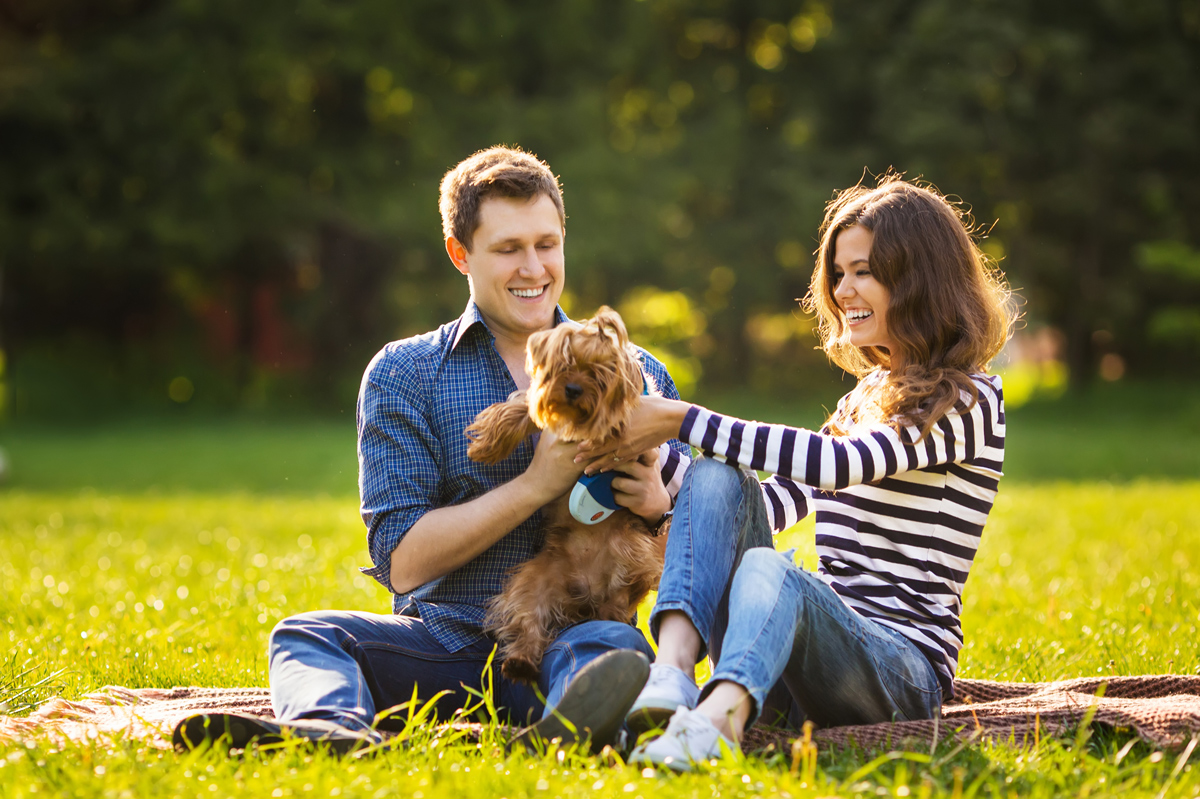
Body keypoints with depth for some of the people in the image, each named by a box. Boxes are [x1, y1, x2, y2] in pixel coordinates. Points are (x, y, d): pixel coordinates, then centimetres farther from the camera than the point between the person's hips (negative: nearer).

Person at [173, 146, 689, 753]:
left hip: (564, 639, 0)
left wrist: (658, 507, -10)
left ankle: (568, 730, -68)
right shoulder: (405, 374, 8)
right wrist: (534, 486, -13)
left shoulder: (632, 373, 12)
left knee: (614, 645, -34)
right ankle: (330, 727, -59)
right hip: (444, 643, 1)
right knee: (306, 636, -25)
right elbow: (400, 560, -2)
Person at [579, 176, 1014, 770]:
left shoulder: (966, 400, -3)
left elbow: (836, 464, -20)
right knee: (717, 479, -15)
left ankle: (715, 721, -69)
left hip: (904, 670, -7)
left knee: (769, 569, -37)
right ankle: (671, 671, -40)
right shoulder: (865, 399, 24)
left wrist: (681, 420, -19)